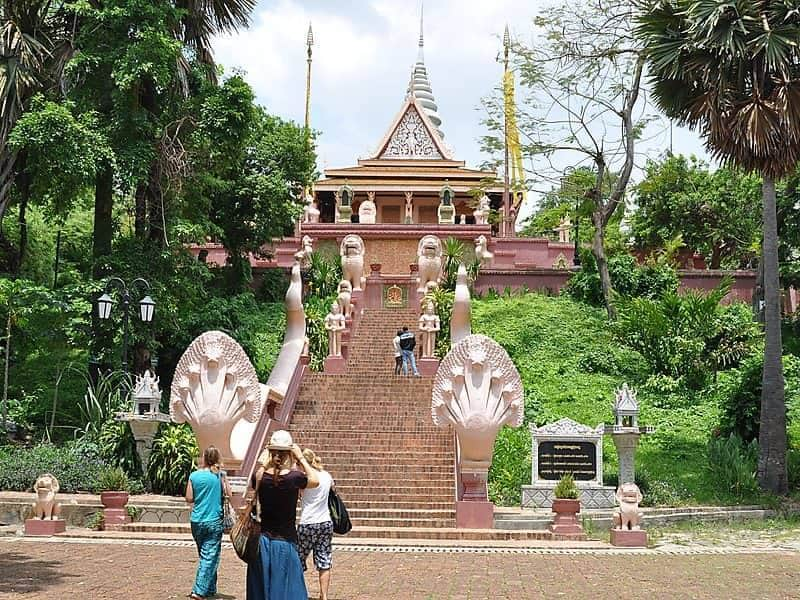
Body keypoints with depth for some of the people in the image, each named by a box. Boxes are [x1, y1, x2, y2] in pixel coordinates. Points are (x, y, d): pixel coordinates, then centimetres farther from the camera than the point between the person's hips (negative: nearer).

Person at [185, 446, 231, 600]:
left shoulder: (194, 476, -1)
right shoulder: (219, 475, -6)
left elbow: (189, 499, 1)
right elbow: (228, 493, -3)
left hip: (197, 521, 3)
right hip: (214, 521, -3)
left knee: (205, 555, 17)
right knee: (210, 556, -1)